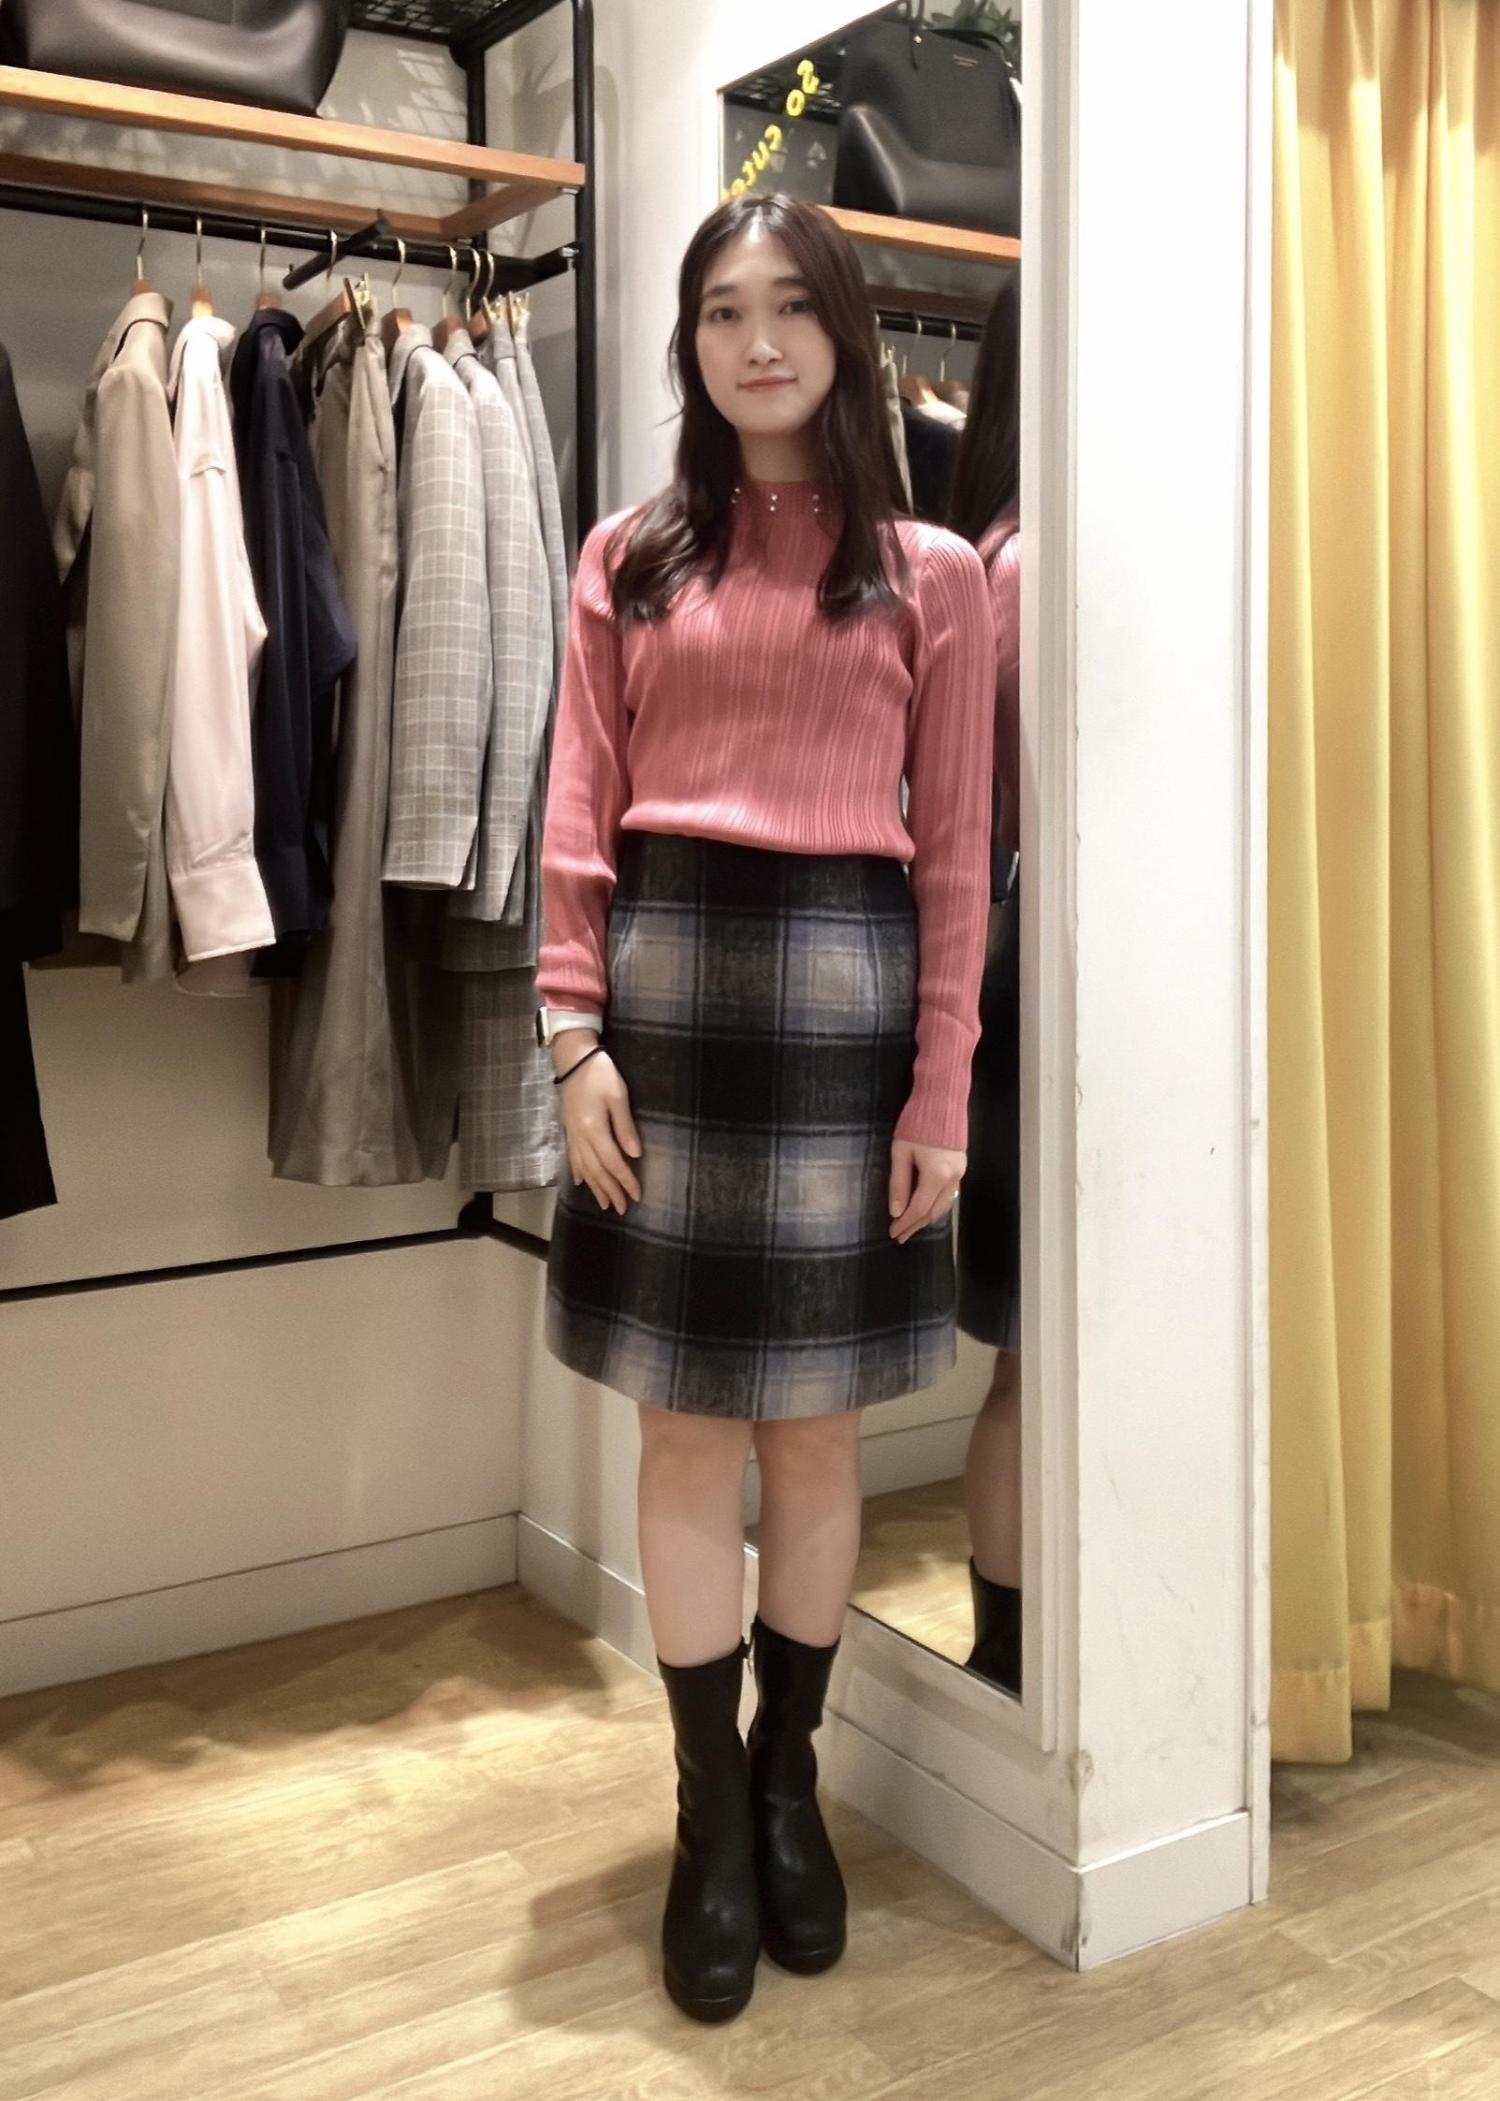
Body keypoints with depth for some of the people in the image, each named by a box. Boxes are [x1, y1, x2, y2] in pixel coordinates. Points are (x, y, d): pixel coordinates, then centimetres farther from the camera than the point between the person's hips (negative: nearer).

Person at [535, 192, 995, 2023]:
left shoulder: (930, 575, 6)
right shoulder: (630, 559, 9)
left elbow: (953, 850, 2)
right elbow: (577, 821, 4)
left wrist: (940, 1089, -3)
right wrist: (575, 1037, -6)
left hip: (844, 987, 0)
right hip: (668, 981, 1)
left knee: (816, 1431, 8)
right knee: (687, 1430, 6)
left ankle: (789, 1778, 28)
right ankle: (710, 1814, 21)